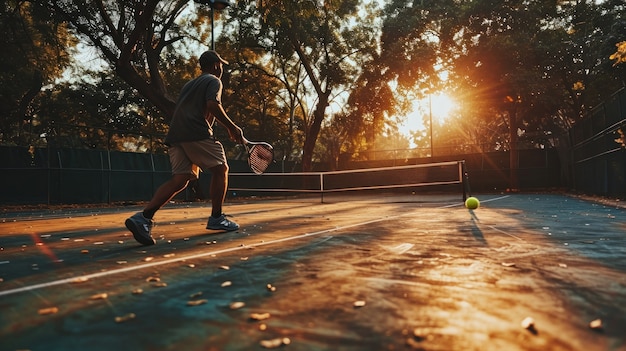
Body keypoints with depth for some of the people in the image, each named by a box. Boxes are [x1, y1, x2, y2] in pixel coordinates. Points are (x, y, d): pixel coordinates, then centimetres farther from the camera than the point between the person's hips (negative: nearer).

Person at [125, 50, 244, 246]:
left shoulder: (189, 84, 32)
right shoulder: (214, 81, 7)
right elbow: (212, 105, -12)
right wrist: (232, 127, -7)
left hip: (175, 135, 8)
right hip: (197, 133, -7)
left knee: (180, 179, 0)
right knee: (220, 169, 6)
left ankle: (143, 217, -15)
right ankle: (216, 218, 9)